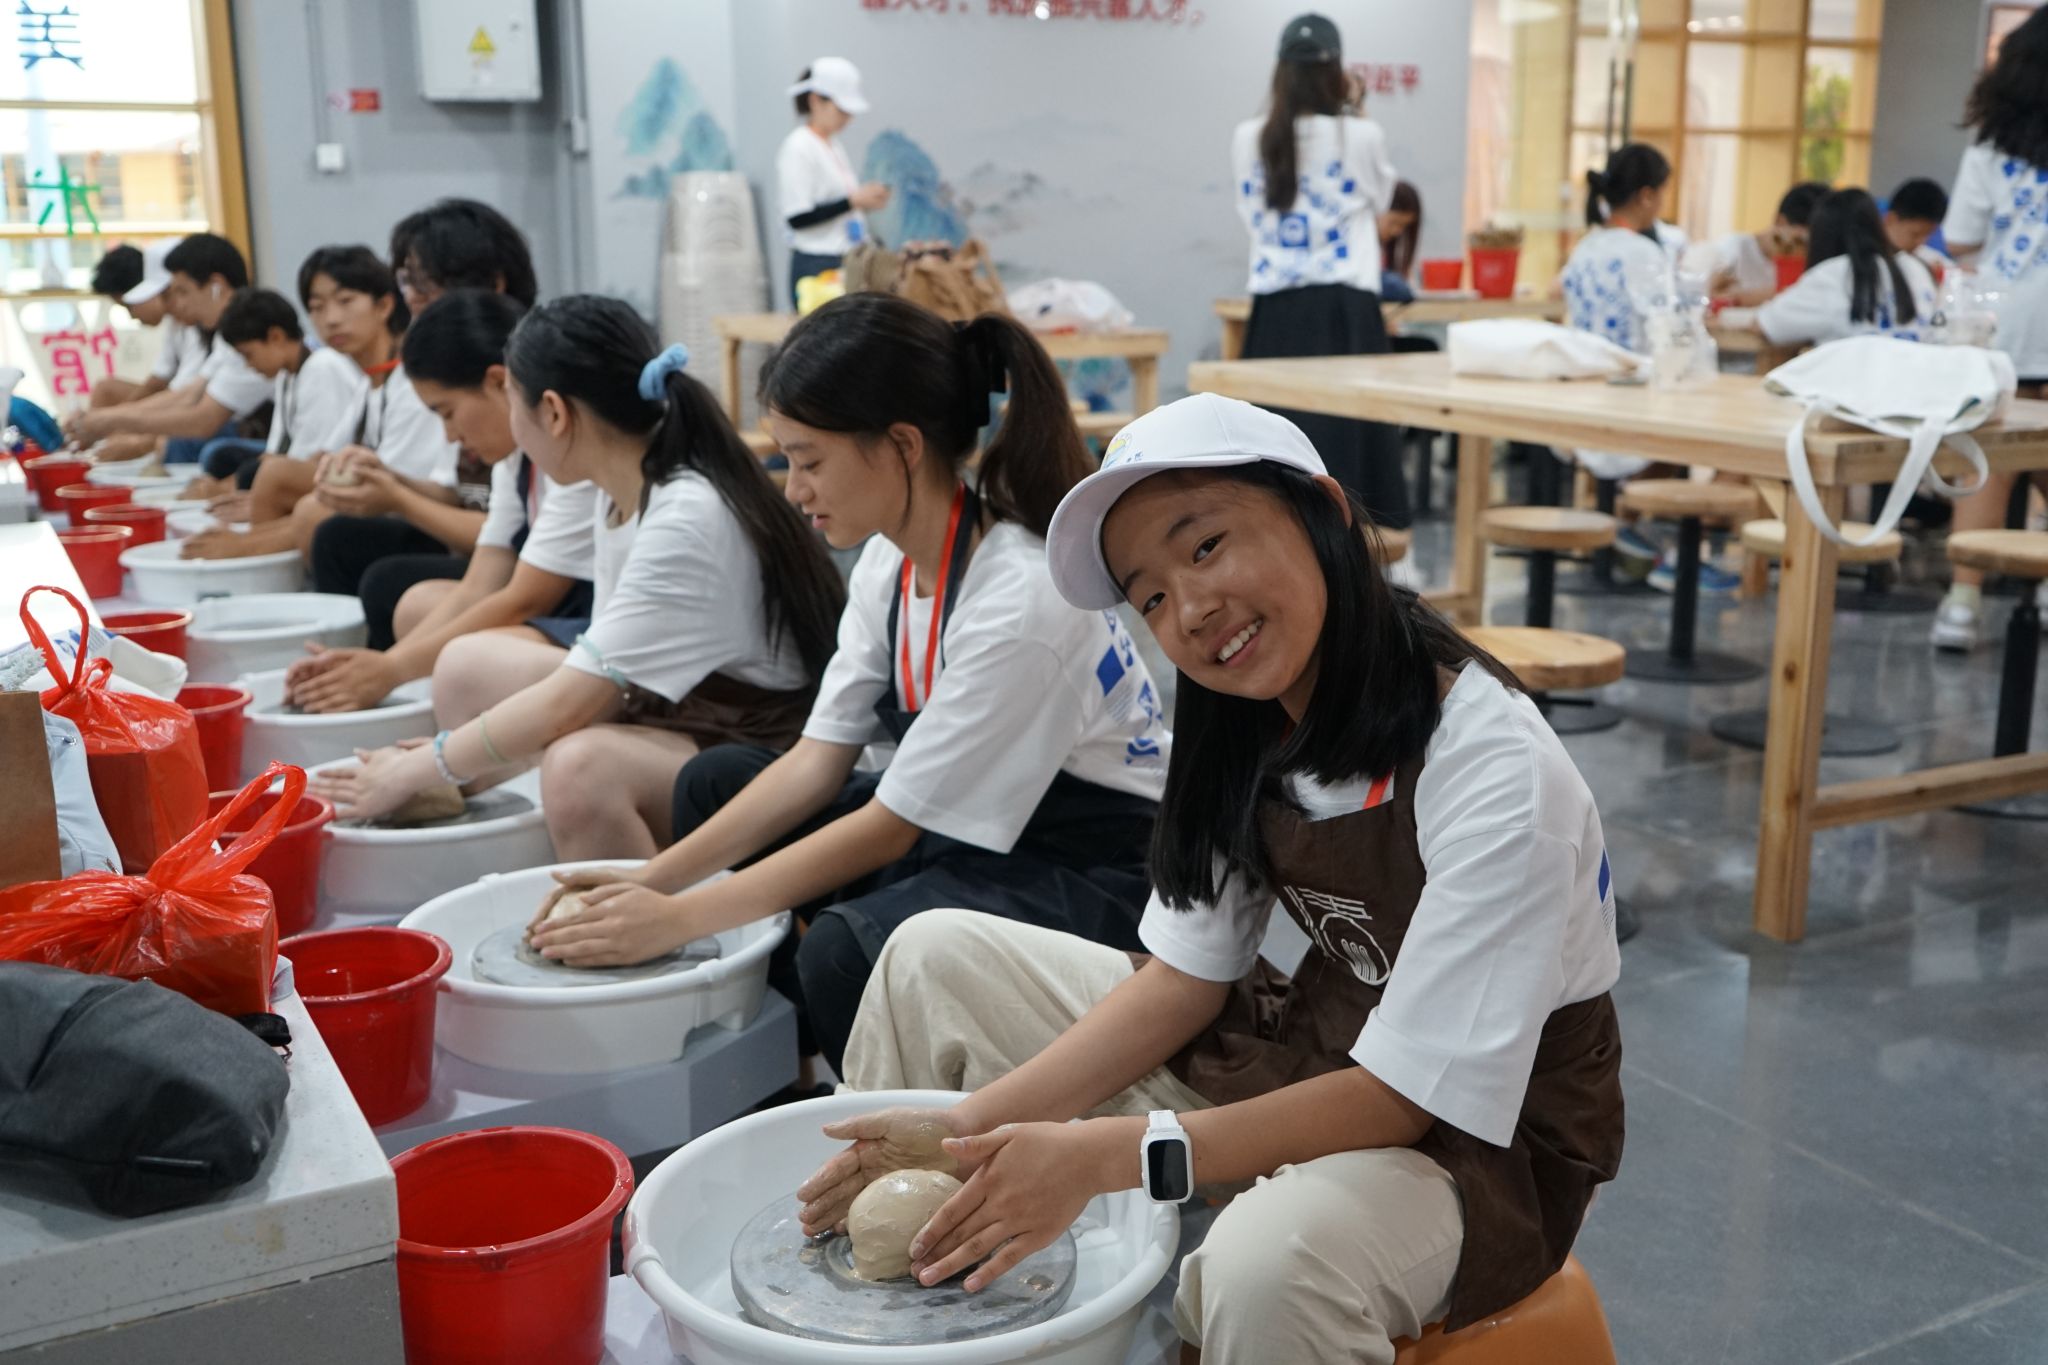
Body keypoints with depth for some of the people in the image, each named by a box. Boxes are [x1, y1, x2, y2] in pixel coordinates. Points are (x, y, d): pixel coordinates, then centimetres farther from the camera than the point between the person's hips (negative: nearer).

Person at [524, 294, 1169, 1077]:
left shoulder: (1021, 600, -28)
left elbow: (888, 829, -22)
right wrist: (652, 881, -6)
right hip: (967, 829, 9)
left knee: (845, 953, -34)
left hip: (1097, 871, -9)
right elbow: (819, 762, 1)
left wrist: (676, 919, -17)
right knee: (714, 783, 8)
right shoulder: (892, 561, -2)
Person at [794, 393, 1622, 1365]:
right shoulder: (1245, 734, -5)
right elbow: (1184, 978, -4)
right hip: (1305, 1053, 7)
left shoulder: (1497, 775, -27)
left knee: (1268, 1258, -42)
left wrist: (1105, 1156, -30)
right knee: (936, 959, 5)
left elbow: (1407, 1092, -26)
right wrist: (968, 1127, -14)